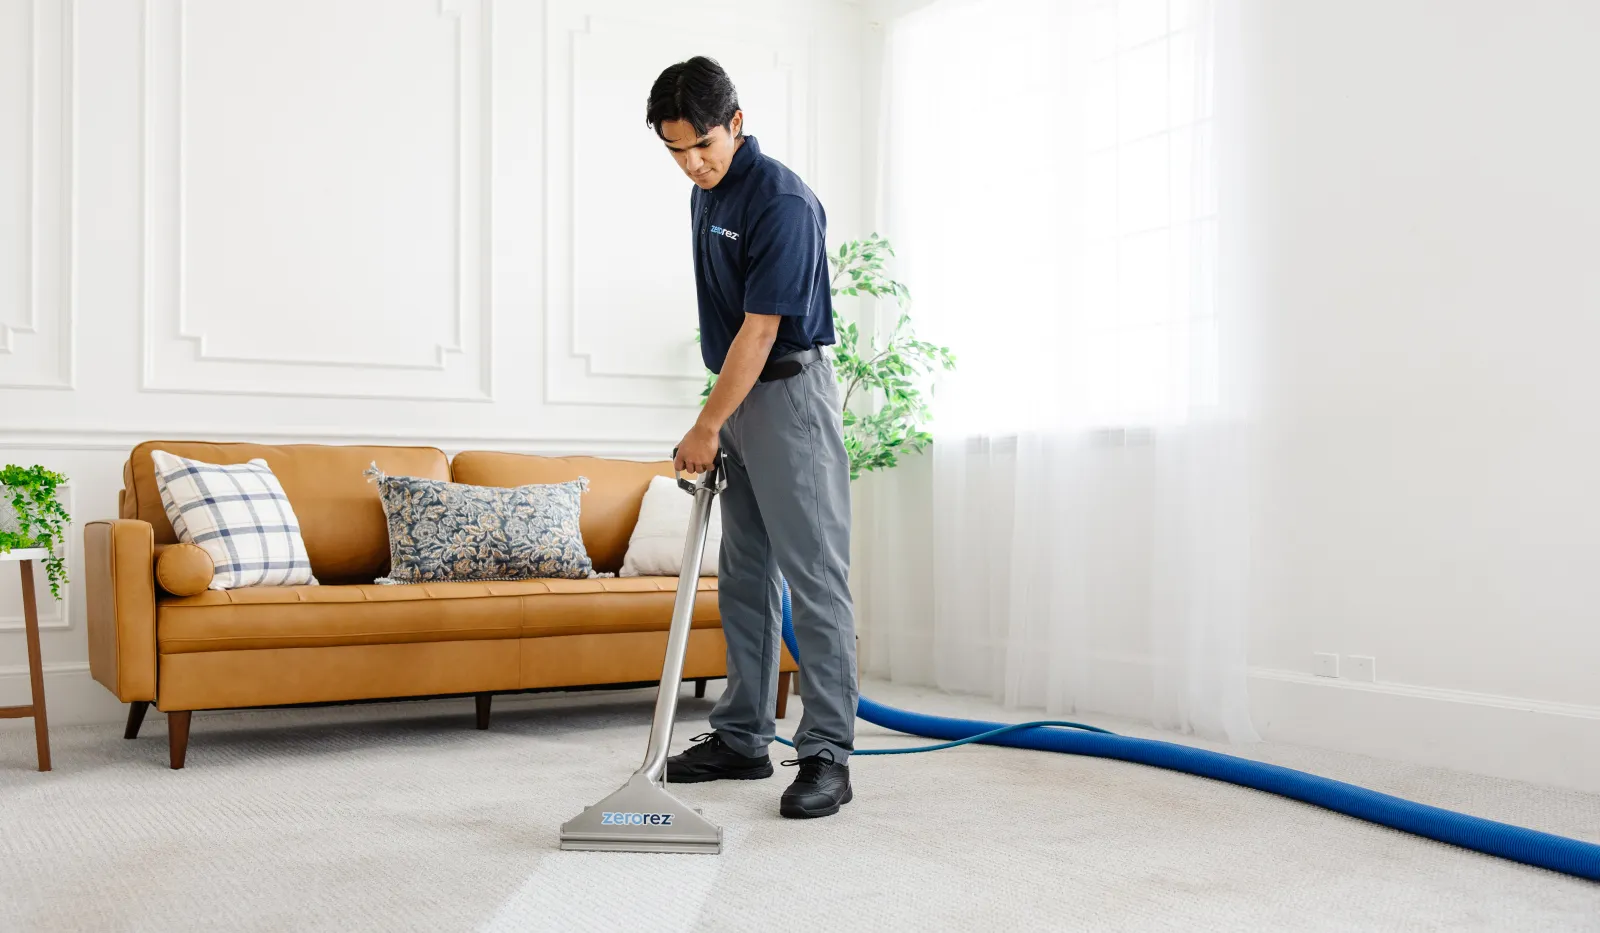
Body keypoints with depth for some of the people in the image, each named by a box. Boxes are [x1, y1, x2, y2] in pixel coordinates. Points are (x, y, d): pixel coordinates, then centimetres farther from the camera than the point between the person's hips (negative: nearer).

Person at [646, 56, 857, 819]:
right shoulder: (705, 196, 12)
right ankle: (742, 739, 19)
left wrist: (706, 426, -15)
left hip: (789, 393, -9)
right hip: (739, 396, 9)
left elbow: (761, 330, -20)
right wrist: (715, 421, 19)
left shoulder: (782, 201, -18)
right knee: (744, 578, 11)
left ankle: (827, 756, -3)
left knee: (814, 578, -7)